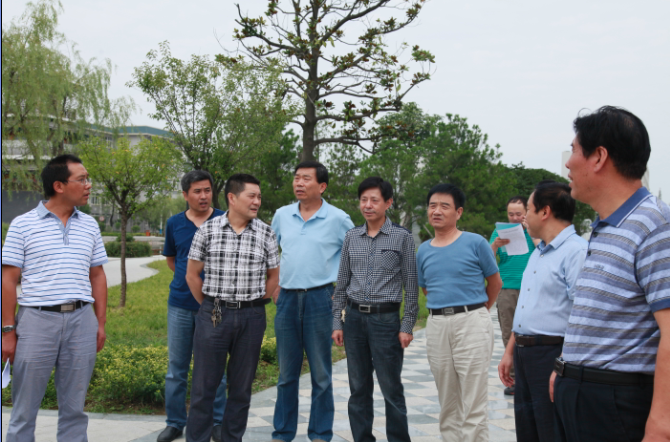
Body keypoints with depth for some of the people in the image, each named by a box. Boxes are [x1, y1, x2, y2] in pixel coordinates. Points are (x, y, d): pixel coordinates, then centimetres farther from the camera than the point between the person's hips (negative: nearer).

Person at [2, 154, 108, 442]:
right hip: (37, 320, -3)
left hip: (81, 321, 3)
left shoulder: (89, 226, 10)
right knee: (24, 411, 4)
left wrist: (101, 323, 8)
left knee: (74, 408, 10)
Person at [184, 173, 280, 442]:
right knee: (204, 385, 2)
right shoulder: (207, 230, -1)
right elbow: (192, 274, 6)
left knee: (241, 387, 10)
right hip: (213, 315, -1)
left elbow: (274, 276, 10)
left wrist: (254, 305, 5)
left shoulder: (266, 234, 2)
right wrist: (209, 307, 5)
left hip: (251, 317, 1)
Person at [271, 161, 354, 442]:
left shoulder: (337, 219, -3)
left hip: (319, 299, -3)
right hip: (287, 299, 3)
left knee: (321, 373, 3)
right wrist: (274, 286, 12)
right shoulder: (282, 215, 8)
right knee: (286, 372, 10)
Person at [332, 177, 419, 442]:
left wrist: (407, 327, -6)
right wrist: (337, 322, 8)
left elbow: (411, 285, -1)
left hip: (386, 318, -4)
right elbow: (342, 283, 12)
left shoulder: (402, 237, -2)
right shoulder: (351, 237, 8)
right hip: (354, 318, 4)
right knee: (359, 389, 10)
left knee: (391, 389, 1)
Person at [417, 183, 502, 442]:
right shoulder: (423, 251, 9)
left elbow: (495, 283, 6)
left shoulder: (475, 243, -4)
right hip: (437, 326, 5)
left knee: (474, 406, -4)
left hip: (471, 323, -5)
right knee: (448, 405, 14)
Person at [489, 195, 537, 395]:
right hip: (507, 290, 2)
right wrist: (495, 246, -13)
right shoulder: (499, 231, 14)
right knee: (509, 335, 1)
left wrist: (531, 231, -10)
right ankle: (514, 378, 7)